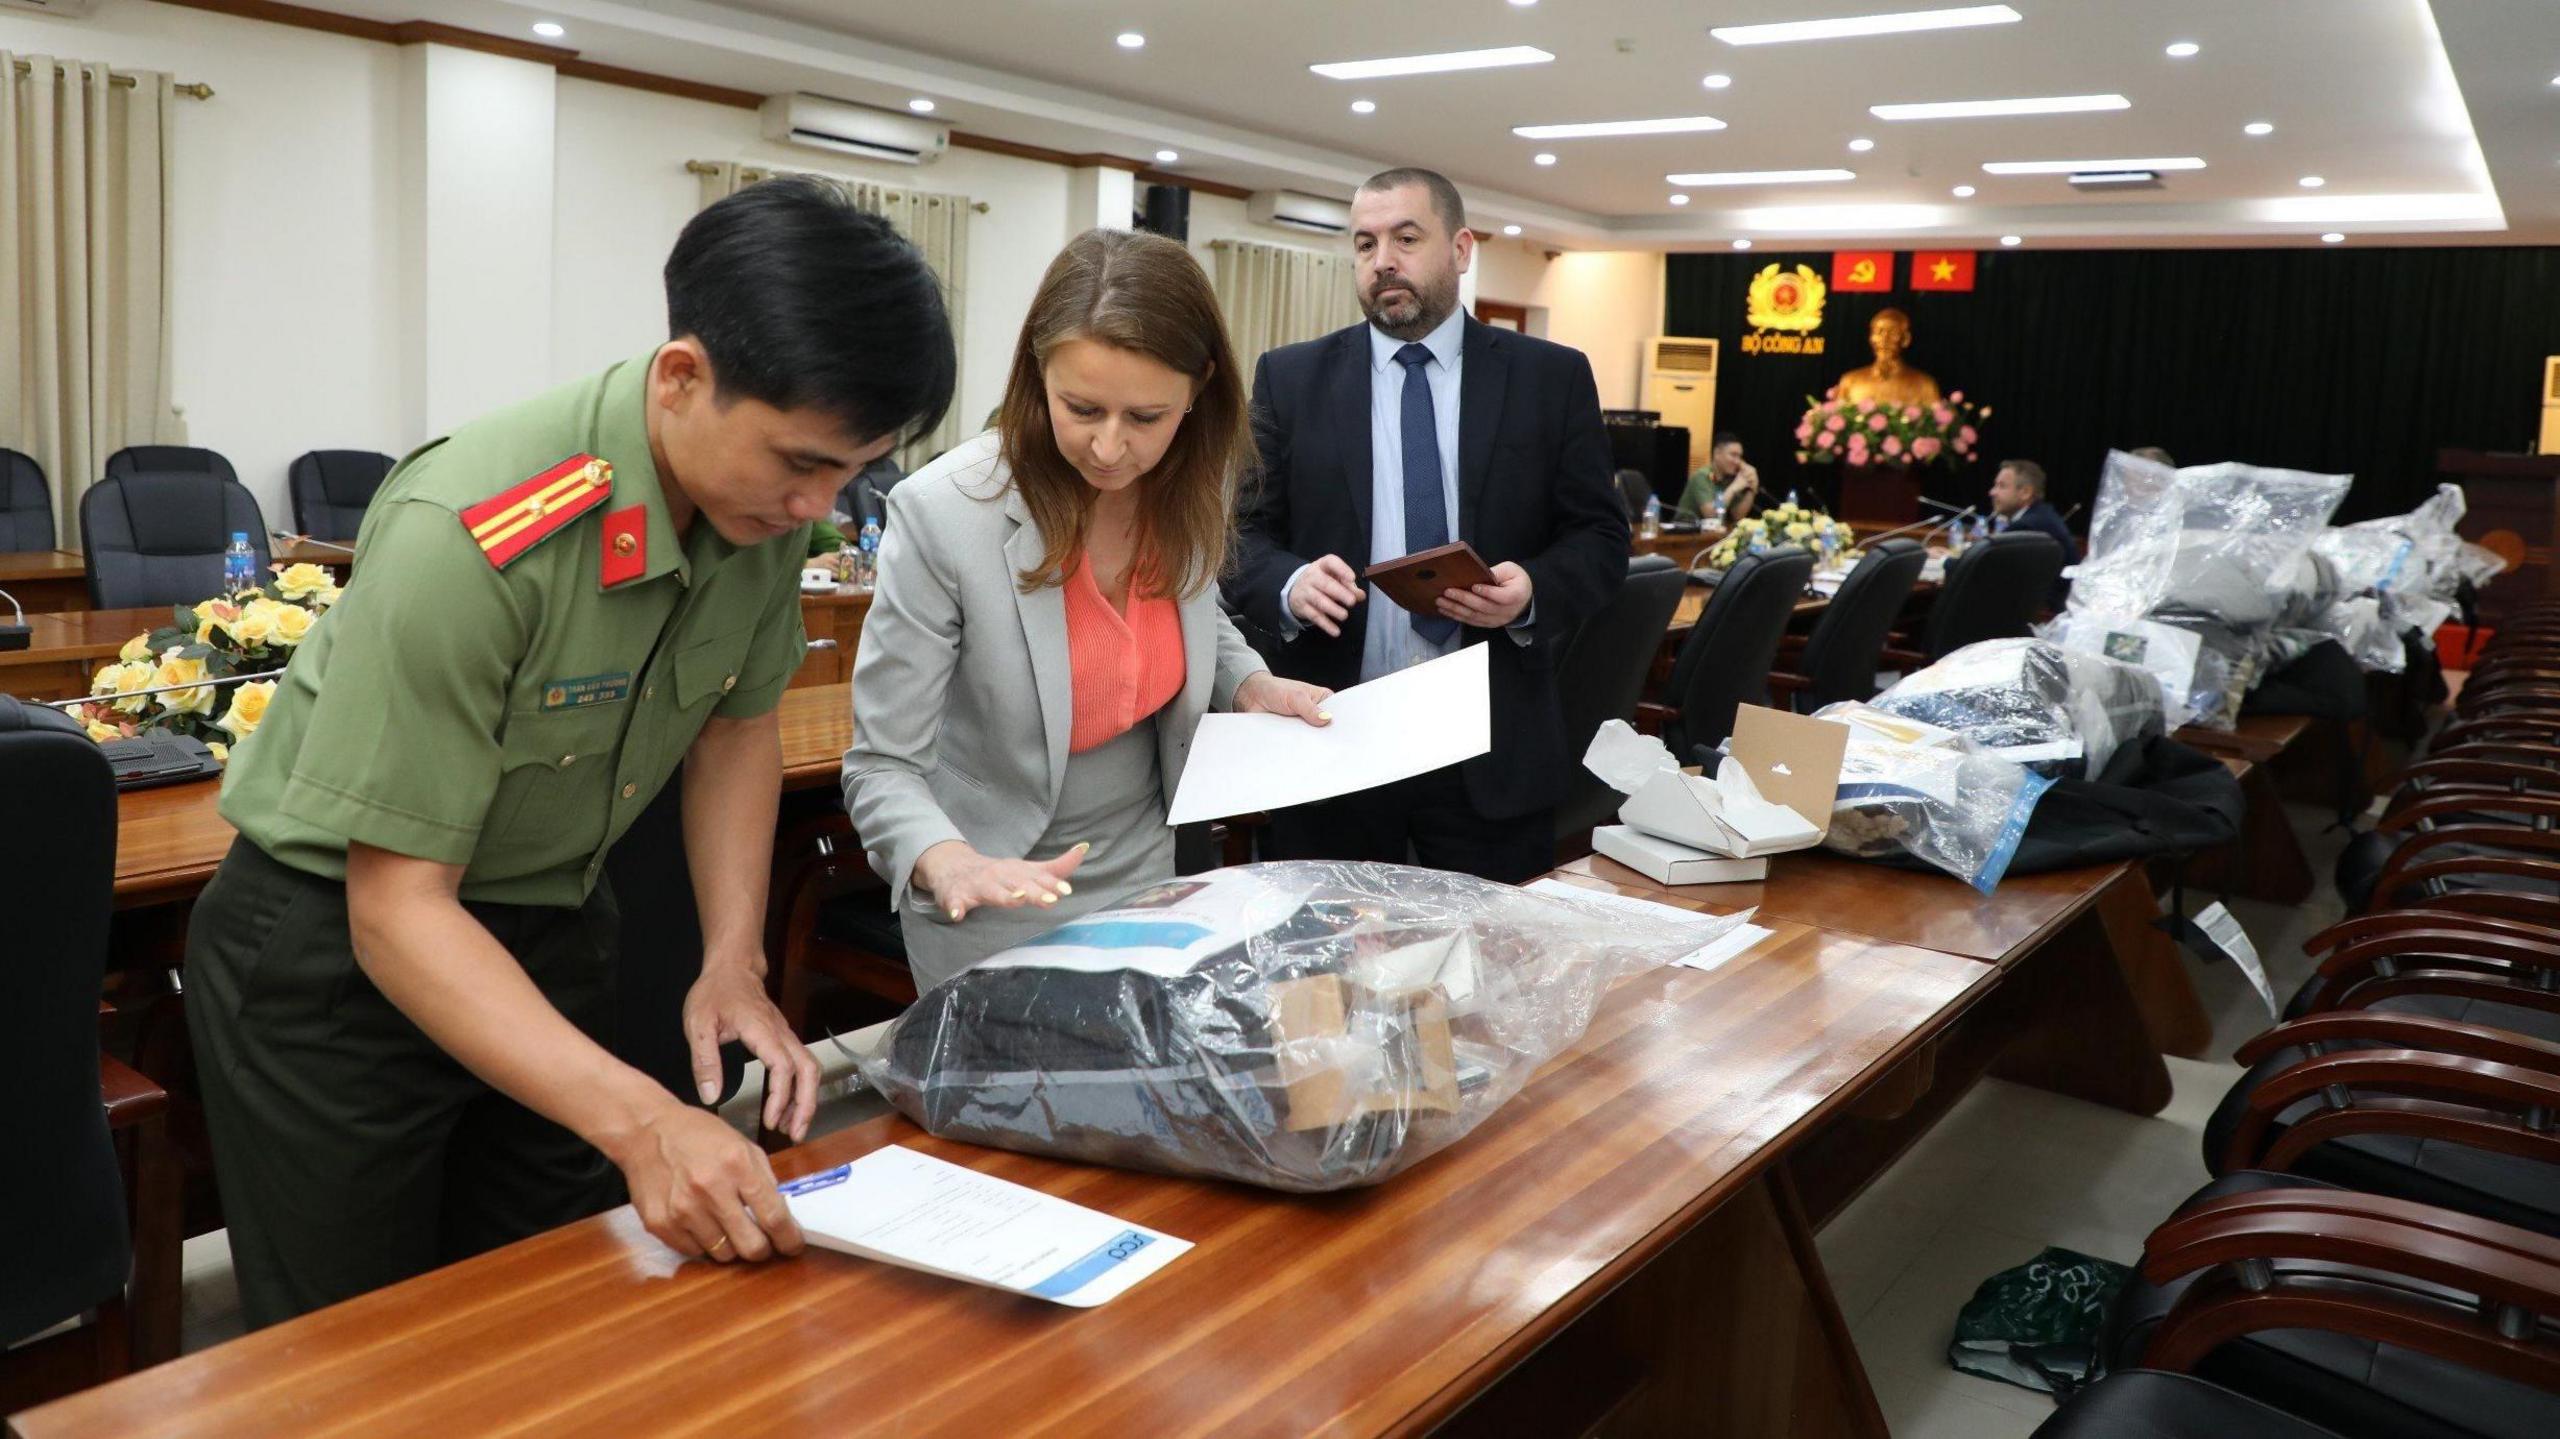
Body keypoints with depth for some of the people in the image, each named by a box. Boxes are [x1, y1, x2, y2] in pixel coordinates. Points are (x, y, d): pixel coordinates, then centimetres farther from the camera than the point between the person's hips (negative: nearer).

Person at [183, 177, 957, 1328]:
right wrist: (640, 1121, -38)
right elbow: (398, 906, -28)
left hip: (552, 927, 5)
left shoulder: (767, 497, -13)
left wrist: (734, 964, -7)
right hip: (334, 944, -5)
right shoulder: (467, 538, -32)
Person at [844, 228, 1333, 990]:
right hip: (997, 913, -5)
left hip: (1150, 871, 5)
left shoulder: (1194, 488, -11)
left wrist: (1252, 685, -8)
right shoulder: (941, 512, -26)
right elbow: (883, 765, -21)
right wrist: (952, 865, -41)